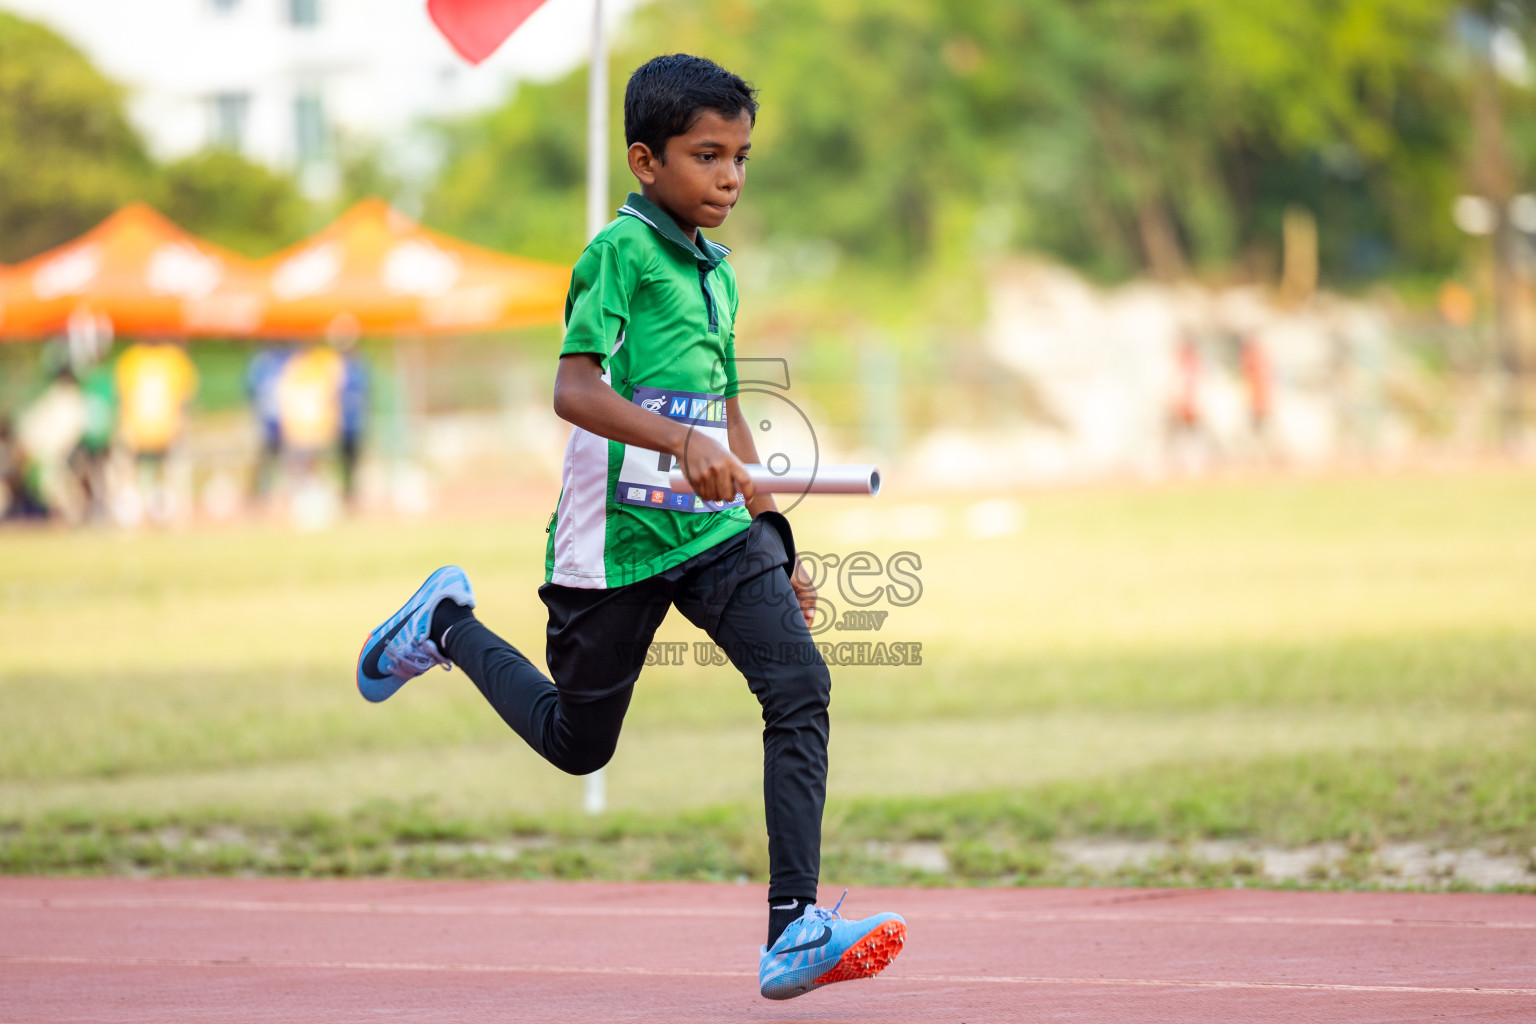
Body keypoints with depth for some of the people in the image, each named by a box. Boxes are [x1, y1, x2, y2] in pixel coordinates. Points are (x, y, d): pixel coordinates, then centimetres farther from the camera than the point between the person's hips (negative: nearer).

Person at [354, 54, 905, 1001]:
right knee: (578, 741, 10)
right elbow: (573, 389, -22)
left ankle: (794, 931, -20)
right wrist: (680, 442, -36)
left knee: (800, 684, -17)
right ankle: (448, 624, 37)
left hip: (717, 530, 6)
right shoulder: (621, 250, -10)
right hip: (618, 533, -6)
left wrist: (773, 537, 20)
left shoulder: (716, 272, 15)